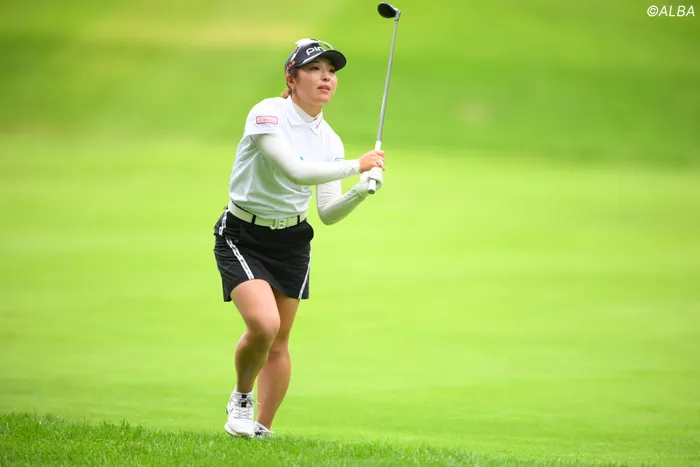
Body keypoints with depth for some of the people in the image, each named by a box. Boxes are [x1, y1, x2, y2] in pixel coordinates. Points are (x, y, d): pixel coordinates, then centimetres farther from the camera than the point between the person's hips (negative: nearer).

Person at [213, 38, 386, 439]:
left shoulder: (329, 140, 1)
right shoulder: (268, 114, -18)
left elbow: (328, 213, 0)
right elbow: (295, 169, -31)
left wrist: (362, 191, -17)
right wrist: (358, 165, -28)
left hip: (292, 241, 6)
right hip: (242, 237, -6)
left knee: (279, 341, 6)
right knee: (263, 324, -24)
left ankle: (263, 429, 19)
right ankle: (241, 398, 4)